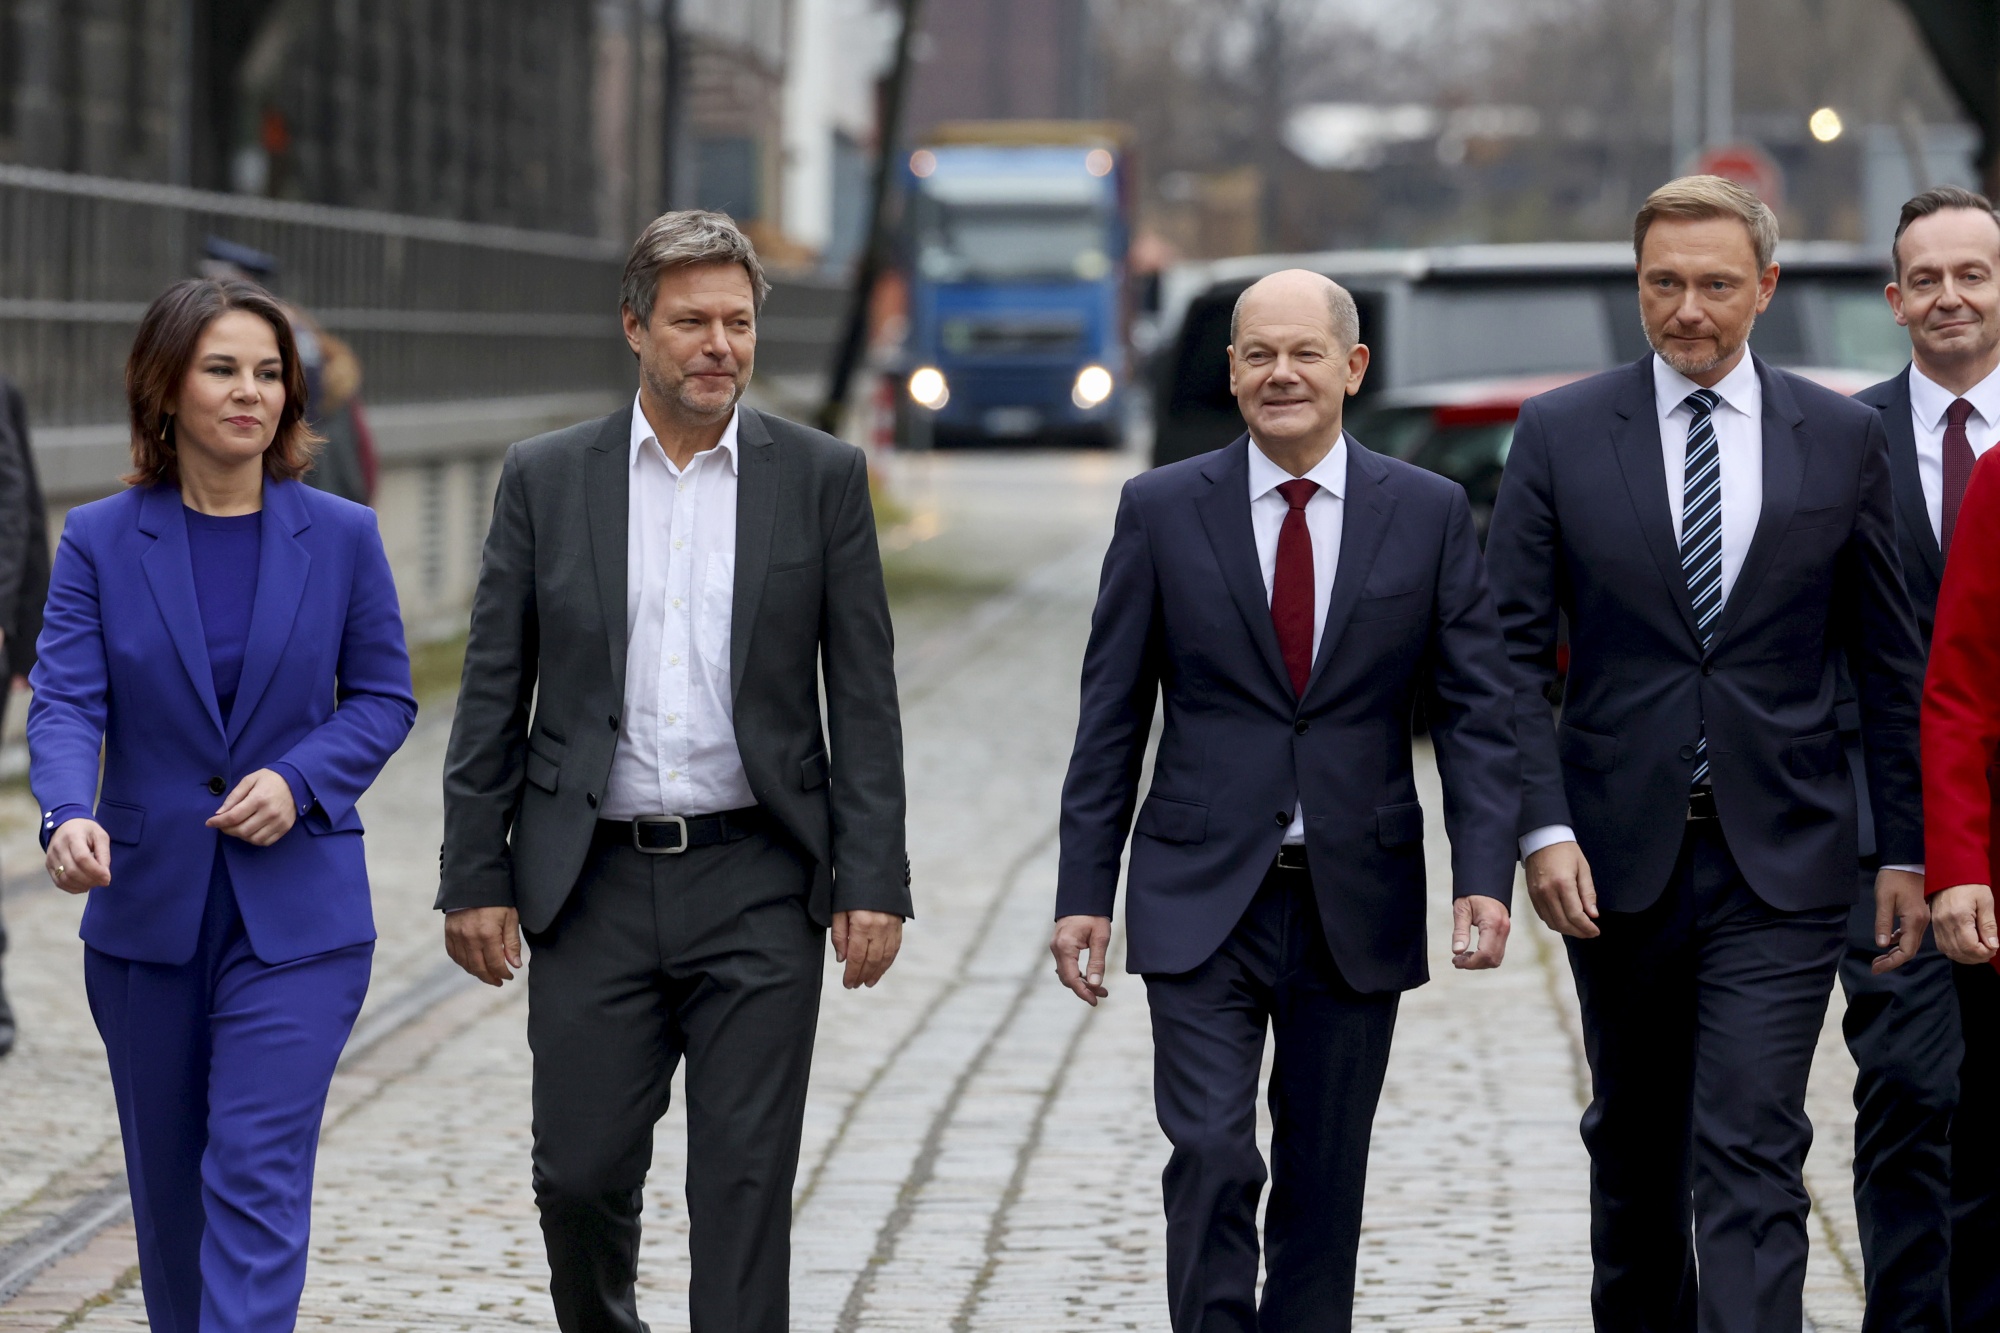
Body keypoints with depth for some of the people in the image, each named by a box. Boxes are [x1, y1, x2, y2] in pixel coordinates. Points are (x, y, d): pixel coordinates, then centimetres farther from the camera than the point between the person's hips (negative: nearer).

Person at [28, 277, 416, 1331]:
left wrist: (300, 780, -13)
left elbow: (383, 697, 6)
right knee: (167, 1181, 14)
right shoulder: (100, 541, -1)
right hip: (147, 907, 2)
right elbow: (65, 700, -10)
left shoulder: (342, 538, 0)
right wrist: (68, 817, -30)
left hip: (297, 914, -2)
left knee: (256, 1176, -12)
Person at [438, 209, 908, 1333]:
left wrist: (874, 883, -4)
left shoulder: (823, 477, 3)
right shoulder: (546, 479, 5)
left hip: (757, 887, -1)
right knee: (581, 1175, 3)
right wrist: (475, 879, 1)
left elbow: (865, 699, 2)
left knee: (746, 1186, -2)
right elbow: (494, 695, 6)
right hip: (592, 888, 1)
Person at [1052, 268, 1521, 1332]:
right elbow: (1110, 719, 4)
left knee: (1323, 1181, 8)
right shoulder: (1162, 511, 2)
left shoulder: (1430, 514, 3)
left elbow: (1476, 712, 1)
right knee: (1213, 1160, -12)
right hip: (1202, 898, -1)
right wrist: (1084, 893, -1)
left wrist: (1485, 875, -11)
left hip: (1355, 906, 1)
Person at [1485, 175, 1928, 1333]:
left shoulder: (1842, 439, 3)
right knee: (1637, 1145, 15)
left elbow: (1892, 661, 7)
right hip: (1620, 854, 1)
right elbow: (1515, 652, -1)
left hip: (1780, 858, -1)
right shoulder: (1561, 435, 1)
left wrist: (1908, 848, 5)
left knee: (1750, 1156, -10)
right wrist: (1543, 828, -12)